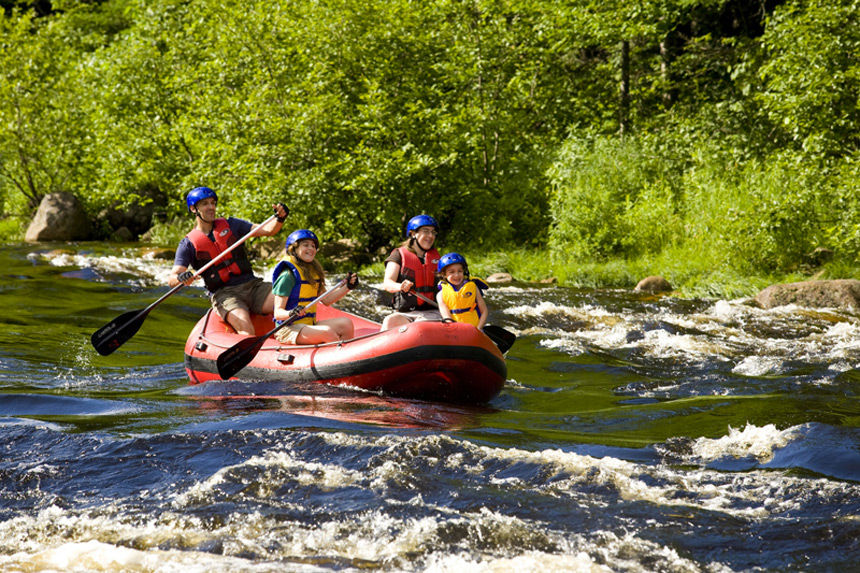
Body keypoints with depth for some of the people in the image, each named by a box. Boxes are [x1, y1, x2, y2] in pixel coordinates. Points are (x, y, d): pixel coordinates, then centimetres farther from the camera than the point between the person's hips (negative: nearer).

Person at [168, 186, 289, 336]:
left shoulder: (229, 225, 15)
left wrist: (280, 219, -15)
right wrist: (180, 278, -27)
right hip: (224, 294, -3)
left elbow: (267, 230, 7)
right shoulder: (188, 244, 7)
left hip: (252, 285, 3)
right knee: (246, 329, -34)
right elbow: (171, 279, -2)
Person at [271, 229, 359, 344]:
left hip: (309, 325, 9)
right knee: (327, 332, -30)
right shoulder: (288, 275, -14)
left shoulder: (313, 271, 13)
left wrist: (347, 287, 8)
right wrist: (291, 313, -38)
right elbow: (278, 312, -17)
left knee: (346, 324, -8)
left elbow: (326, 300, 17)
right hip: (288, 329, -9)